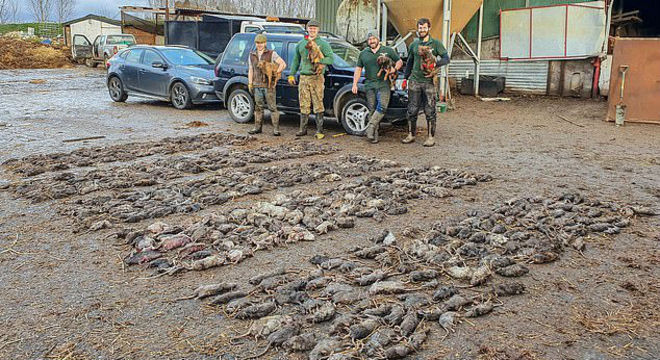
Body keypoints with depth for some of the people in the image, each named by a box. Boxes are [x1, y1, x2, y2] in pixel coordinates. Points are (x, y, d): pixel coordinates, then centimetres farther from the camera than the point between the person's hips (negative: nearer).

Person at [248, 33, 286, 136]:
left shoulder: (272, 54, 0)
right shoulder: (252, 55, 14)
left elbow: (283, 64, -8)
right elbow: (250, 70, 16)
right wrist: (250, 83, 7)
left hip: (269, 85, -4)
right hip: (257, 85, 4)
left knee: (272, 107, -5)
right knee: (258, 107, 8)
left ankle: (276, 129, -3)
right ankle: (257, 127, 15)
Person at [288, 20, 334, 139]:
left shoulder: (323, 43, 3)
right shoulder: (301, 44, 17)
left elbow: (331, 58, -7)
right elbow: (296, 60, 24)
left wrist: (318, 60, -19)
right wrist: (292, 74, 18)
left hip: (317, 77, -4)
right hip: (303, 77, 4)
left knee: (318, 104, -5)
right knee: (304, 105, 6)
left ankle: (319, 130, -1)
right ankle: (303, 129, 12)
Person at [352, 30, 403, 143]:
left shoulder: (388, 51, 8)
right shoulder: (363, 53, 15)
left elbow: (399, 61, 13)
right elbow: (358, 69, 17)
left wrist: (394, 69, -7)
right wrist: (355, 84, 8)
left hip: (384, 84, -2)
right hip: (369, 85, 2)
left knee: (382, 107, -21)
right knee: (372, 110, 1)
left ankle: (370, 126, -14)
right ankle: (374, 135, 4)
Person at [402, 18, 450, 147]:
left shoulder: (436, 43, 3)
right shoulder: (414, 44, 13)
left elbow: (446, 58, -1)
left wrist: (435, 63, -20)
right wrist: (405, 78, 19)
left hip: (429, 82, -3)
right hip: (414, 81, 3)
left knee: (430, 111, 0)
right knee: (412, 110, 4)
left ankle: (431, 137, 7)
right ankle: (411, 134, 15)